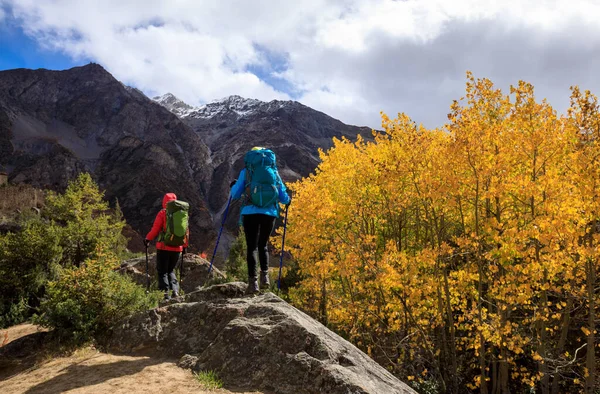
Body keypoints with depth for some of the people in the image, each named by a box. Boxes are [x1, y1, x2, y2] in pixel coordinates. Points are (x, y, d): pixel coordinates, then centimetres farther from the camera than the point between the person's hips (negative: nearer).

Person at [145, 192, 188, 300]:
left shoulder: (162, 213, -6)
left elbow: (155, 229, -7)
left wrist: (147, 239, 8)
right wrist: (185, 245, 20)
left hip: (164, 247, -4)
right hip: (177, 248, 4)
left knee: (162, 272, 6)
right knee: (170, 270, 19)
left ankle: (166, 292, -4)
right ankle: (175, 290, 4)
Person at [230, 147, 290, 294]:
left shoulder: (246, 172, 6)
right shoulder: (274, 172, 12)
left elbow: (235, 195, 8)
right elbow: (284, 198, 10)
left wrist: (233, 186, 30)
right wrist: (288, 199, 34)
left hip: (251, 213, -2)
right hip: (270, 214, 2)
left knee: (252, 247, 3)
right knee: (263, 245, 19)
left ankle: (253, 281, -4)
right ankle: (265, 276, 4)